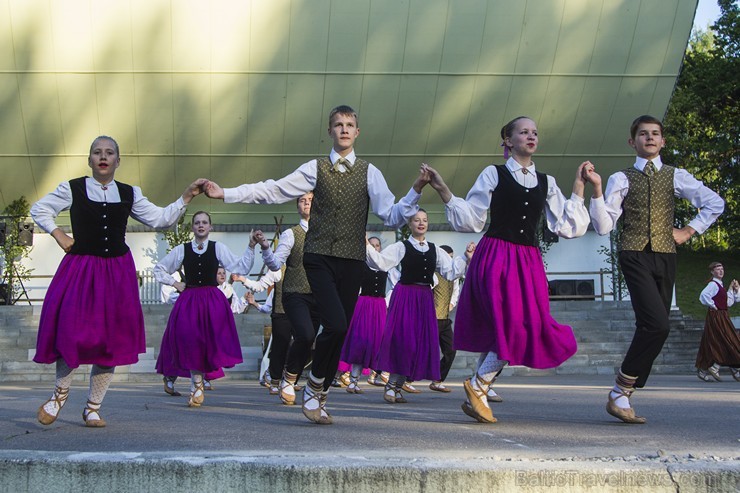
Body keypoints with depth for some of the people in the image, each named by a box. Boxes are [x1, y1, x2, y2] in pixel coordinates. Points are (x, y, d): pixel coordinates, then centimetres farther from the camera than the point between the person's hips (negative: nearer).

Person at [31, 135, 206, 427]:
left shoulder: (129, 194, 8)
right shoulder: (73, 189, 1)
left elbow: (160, 219, 8)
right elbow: (39, 209, 12)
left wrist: (186, 197, 1)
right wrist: (57, 234, 1)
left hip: (117, 271, 3)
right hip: (79, 268, -2)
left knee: (112, 337, 2)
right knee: (71, 331, -13)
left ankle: (93, 407, 14)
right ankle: (61, 392, 13)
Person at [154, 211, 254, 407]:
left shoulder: (218, 248, 5)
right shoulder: (181, 250, 7)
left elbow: (241, 267, -2)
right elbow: (159, 269, 17)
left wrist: (250, 247, -10)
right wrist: (175, 283, 6)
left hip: (213, 301, -1)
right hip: (189, 300, 1)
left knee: (210, 342, -9)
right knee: (191, 343, -8)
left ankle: (197, 386, 10)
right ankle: (197, 386, 2)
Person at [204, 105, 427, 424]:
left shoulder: (369, 173, 7)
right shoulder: (315, 169, 7)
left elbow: (392, 217, 1)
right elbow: (272, 191, 5)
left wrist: (416, 191, -14)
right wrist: (225, 194, 0)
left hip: (351, 261, 2)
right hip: (320, 258, -2)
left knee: (341, 332, 4)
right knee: (336, 324, -19)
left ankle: (319, 397, 22)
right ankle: (314, 388, 4)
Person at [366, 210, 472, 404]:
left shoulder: (435, 250, 14)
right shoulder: (401, 247, 0)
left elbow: (451, 272, 12)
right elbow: (381, 262, -12)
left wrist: (466, 257, 2)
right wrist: (367, 246, -24)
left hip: (425, 298, 5)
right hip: (405, 295, -5)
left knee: (422, 341, 2)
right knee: (402, 338, -12)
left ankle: (396, 386, 11)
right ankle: (391, 385, -2)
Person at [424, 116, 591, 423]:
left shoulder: (546, 183, 14)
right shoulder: (493, 175, 4)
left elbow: (568, 227, 9)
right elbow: (470, 220, 2)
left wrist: (578, 188, 7)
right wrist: (443, 191, -9)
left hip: (529, 263, 5)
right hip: (495, 257, -5)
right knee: (516, 326, -19)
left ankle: (476, 396, 15)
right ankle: (477, 386, -2)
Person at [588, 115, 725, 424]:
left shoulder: (675, 176, 12)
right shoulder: (621, 179, 4)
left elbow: (715, 203, 17)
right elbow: (604, 227, -2)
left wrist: (689, 231, 9)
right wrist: (596, 189, -12)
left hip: (665, 256, 4)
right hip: (635, 256, -4)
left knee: (649, 328, 2)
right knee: (657, 325, -20)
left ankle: (624, 394, 12)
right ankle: (619, 393, -10)